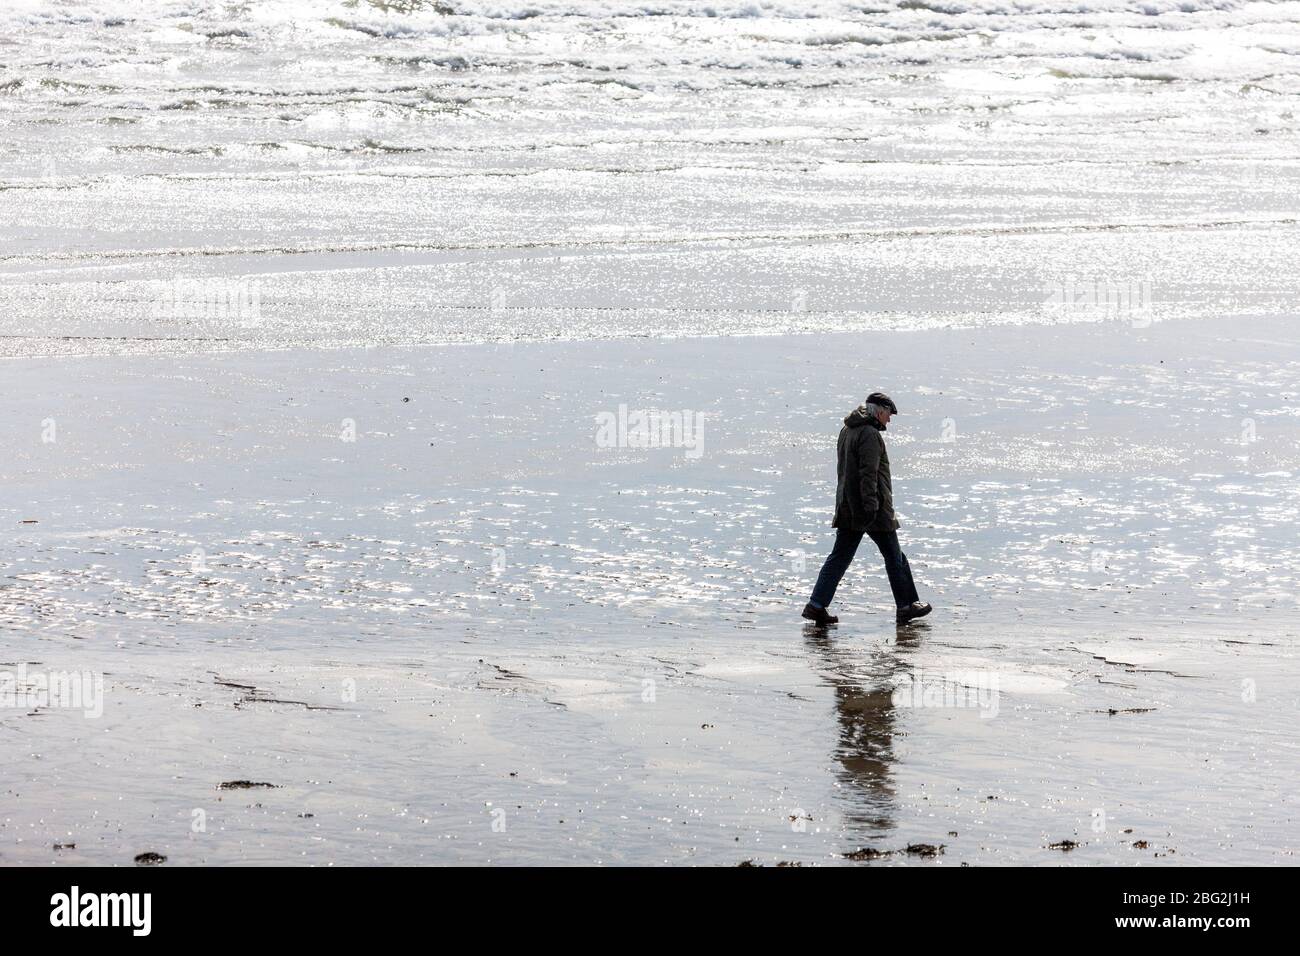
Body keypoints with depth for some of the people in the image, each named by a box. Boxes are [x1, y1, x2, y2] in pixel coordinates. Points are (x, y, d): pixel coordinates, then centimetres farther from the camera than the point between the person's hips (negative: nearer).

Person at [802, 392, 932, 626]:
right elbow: (868, 473, -22)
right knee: (894, 558, 5)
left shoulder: (846, 431, 15)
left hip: (847, 508, 9)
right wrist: (871, 505, -24)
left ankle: (817, 605, -2)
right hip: (874, 510, -9)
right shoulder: (870, 434, -15)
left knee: (839, 557, 6)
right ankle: (906, 607, 14)